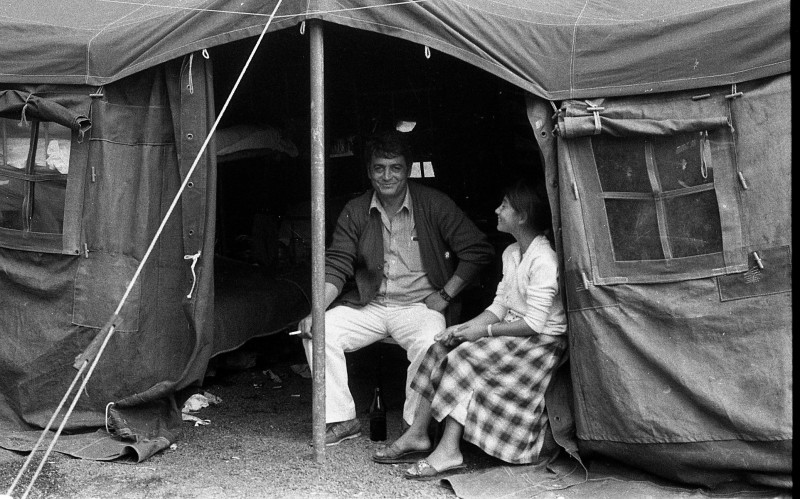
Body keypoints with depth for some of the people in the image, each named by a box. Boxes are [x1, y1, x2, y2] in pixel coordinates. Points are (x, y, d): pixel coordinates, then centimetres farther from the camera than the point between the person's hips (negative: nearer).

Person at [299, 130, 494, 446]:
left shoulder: (433, 204, -4)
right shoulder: (355, 211, 5)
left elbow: (479, 251, -5)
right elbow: (337, 266, 2)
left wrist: (445, 295, -9)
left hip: (419, 304, -3)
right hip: (368, 305, 4)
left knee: (429, 343, -34)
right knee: (318, 332, -16)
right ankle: (341, 420, -4)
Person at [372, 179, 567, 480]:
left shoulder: (543, 260, -20)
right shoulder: (511, 253, 11)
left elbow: (534, 323, -23)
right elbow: (499, 306, 11)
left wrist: (484, 331, -17)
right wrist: (465, 327, -5)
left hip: (541, 342, -9)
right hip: (511, 331, 9)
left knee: (463, 359, -25)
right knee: (442, 347, -5)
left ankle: (449, 452, -21)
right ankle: (417, 435, -4)